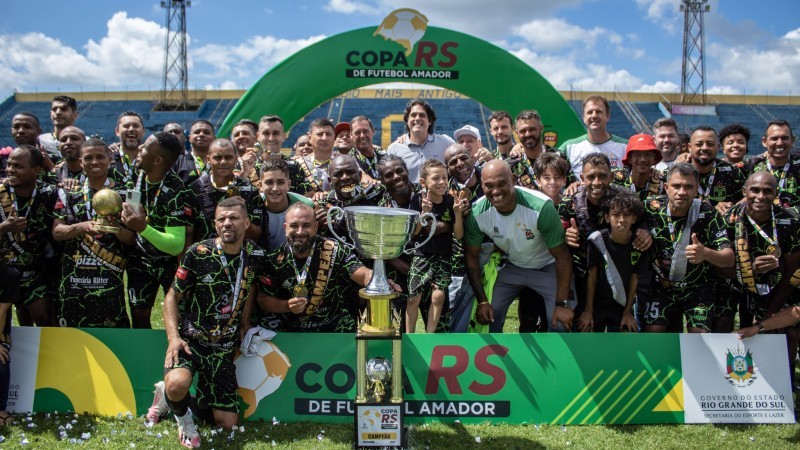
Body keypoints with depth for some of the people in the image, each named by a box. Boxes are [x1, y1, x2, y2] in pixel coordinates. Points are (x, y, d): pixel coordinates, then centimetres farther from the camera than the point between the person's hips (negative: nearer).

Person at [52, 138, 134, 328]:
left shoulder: (123, 194, 3)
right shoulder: (69, 194, 9)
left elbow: (132, 239, 2)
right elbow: (56, 232, 1)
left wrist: (116, 229, -20)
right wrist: (81, 227, -18)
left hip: (110, 280, -2)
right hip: (73, 278, 2)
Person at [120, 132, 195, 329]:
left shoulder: (176, 193, -28)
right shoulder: (138, 176, -5)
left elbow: (177, 245, -32)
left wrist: (143, 228, -42)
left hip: (171, 262, -6)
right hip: (141, 258, 6)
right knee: (139, 313, 6)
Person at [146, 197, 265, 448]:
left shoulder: (255, 255, -1)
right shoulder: (198, 253, -11)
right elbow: (172, 296, -4)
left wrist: (245, 322, 8)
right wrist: (173, 337, -18)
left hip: (224, 348, 4)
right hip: (190, 339, -4)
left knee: (228, 424, 3)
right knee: (178, 384, -38)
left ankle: (174, 398, 27)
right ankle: (183, 417, 0)